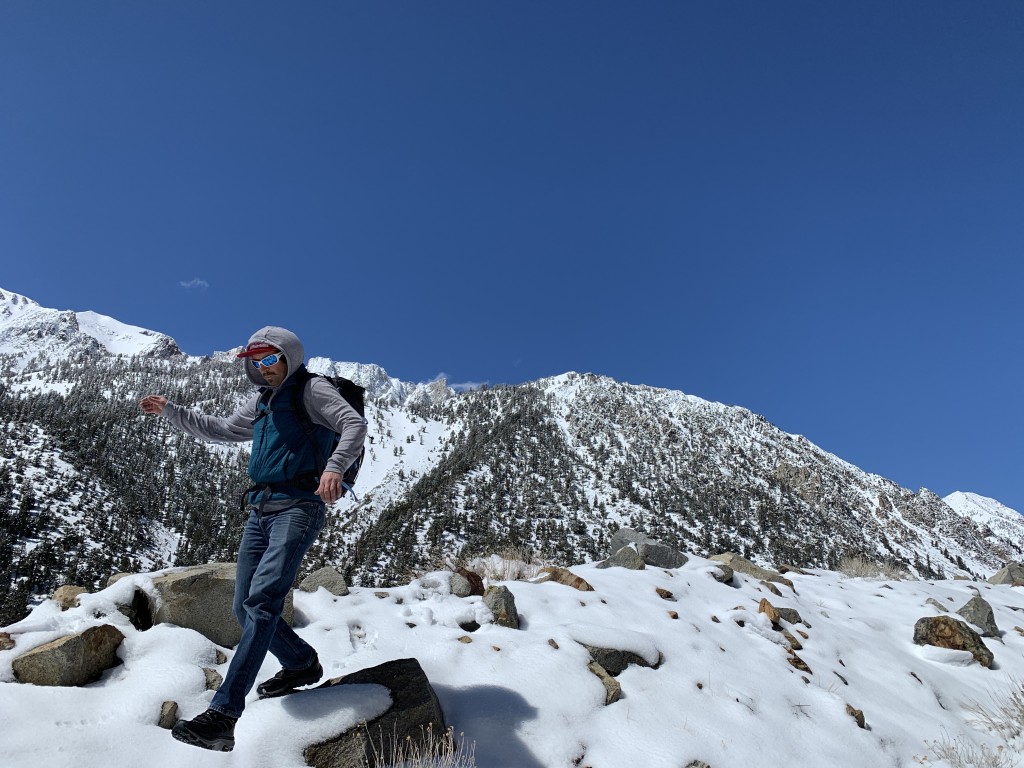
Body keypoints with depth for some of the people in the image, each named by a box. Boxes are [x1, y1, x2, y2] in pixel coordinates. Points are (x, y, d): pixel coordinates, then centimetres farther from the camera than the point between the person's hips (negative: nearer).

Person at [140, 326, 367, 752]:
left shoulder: (311, 389, -1)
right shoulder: (261, 401, 22)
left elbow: (354, 423, -15)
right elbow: (222, 429, 35)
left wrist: (333, 466, -32)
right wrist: (170, 411, 28)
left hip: (298, 506, -9)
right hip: (260, 509, 9)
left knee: (262, 600, -20)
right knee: (244, 608, 8)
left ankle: (222, 715, -24)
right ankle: (302, 663, 28)